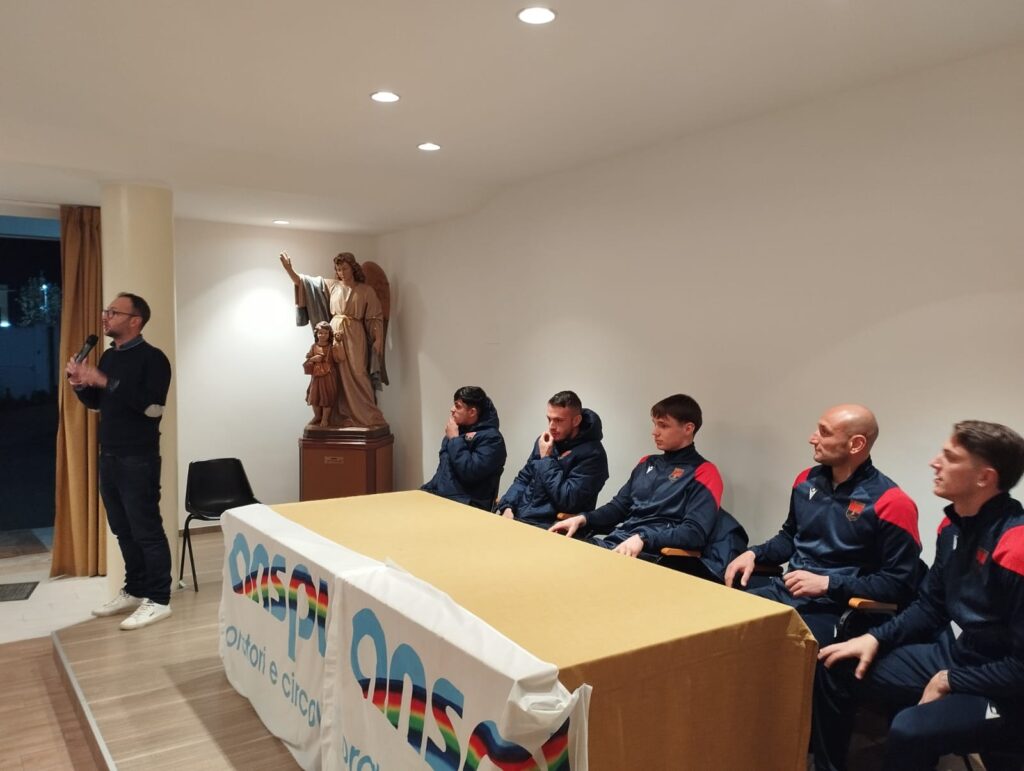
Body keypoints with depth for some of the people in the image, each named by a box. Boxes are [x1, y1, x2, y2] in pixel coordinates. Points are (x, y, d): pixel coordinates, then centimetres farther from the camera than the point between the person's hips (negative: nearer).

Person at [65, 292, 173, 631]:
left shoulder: (152, 357, -12)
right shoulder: (108, 356, 13)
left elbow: (153, 406, -25)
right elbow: (96, 403, 22)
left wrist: (105, 381, -24)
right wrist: (80, 385, 0)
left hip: (139, 460, -8)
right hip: (109, 457, 8)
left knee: (147, 530, -3)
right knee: (123, 530, 15)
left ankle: (159, 600, 6)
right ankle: (134, 591, 28)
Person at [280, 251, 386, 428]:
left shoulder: (366, 290, 4)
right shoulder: (330, 285, 10)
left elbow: (375, 317, 2)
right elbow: (304, 282, 7)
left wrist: (378, 339, -8)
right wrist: (289, 268, -8)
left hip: (354, 337, -3)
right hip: (334, 335, 3)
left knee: (356, 375, -8)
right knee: (337, 376, 2)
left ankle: (368, 417, -4)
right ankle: (340, 417, 7)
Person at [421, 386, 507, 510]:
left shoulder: (491, 438, -10)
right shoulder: (459, 429, 17)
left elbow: (469, 473, -22)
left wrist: (455, 439, -13)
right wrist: (426, 490, 13)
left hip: (466, 506, -8)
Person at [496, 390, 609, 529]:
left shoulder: (592, 454, -13)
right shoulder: (545, 440, 9)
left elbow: (567, 501, -20)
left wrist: (547, 459, -13)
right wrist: (507, 507, -1)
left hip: (549, 528, -6)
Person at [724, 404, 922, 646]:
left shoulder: (890, 502, -11)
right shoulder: (807, 480, 9)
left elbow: (900, 584, -12)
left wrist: (827, 584, -17)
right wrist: (754, 554, 5)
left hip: (833, 609, -6)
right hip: (784, 591, 6)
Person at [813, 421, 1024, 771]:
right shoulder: (954, 525, 2)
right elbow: (930, 607, 12)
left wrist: (949, 682, -16)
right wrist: (876, 638, 1)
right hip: (948, 657, 8)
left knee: (908, 731, -33)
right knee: (834, 671, 4)